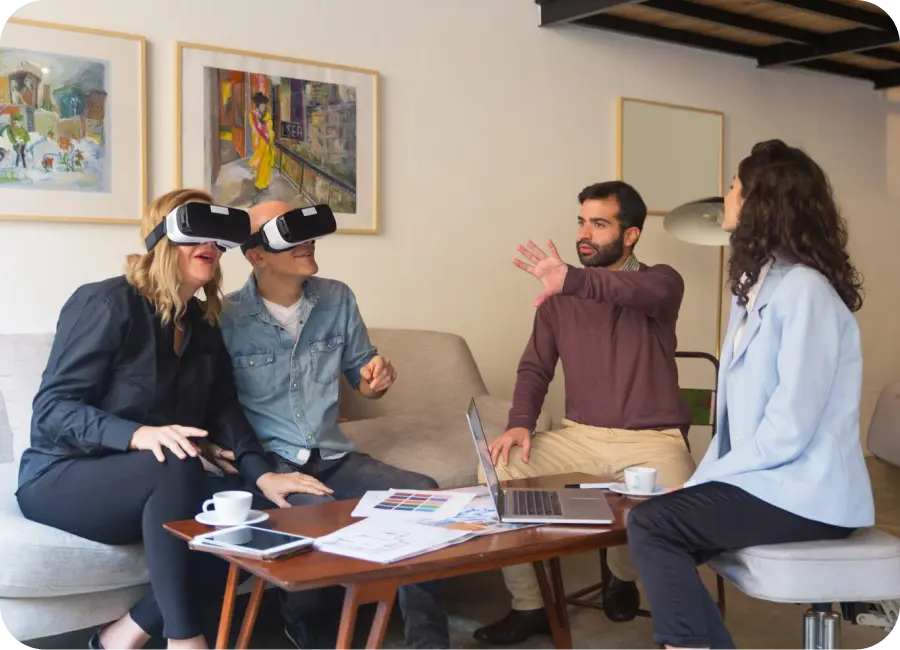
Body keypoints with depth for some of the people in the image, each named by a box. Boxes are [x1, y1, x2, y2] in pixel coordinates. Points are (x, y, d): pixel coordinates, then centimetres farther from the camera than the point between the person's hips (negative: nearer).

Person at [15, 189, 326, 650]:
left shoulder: (204, 323, 8)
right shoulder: (107, 303, -14)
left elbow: (223, 410, 1)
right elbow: (51, 408, -20)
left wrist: (262, 474, -17)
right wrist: (138, 435, -37)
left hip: (156, 486, 7)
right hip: (63, 476, -7)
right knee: (177, 469, -36)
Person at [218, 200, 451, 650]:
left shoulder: (337, 299, 8)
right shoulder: (226, 318, -5)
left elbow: (362, 382, 17)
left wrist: (379, 376, -7)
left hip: (333, 458, 5)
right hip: (267, 462, -4)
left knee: (422, 492, -19)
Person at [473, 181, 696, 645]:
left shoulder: (661, 280, -3)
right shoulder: (558, 298, 9)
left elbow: (650, 293, -28)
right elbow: (535, 368, 7)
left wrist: (572, 280, -46)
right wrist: (520, 423, -14)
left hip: (652, 440, -3)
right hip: (581, 435, 3)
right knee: (497, 467, -17)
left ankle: (623, 574, 5)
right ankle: (528, 607, -4)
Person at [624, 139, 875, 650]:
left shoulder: (804, 289, -16)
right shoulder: (758, 285, 16)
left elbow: (790, 427, -22)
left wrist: (706, 477, -14)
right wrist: (704, 475, 2)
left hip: (804, 495, -9)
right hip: (771, 482, 9)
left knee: (650, 525, -19)